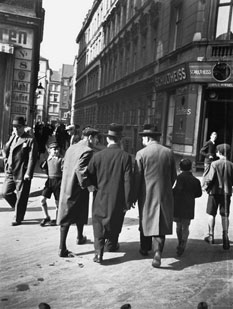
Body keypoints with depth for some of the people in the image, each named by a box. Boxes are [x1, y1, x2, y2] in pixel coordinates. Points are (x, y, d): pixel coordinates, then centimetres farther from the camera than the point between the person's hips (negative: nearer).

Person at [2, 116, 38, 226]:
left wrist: (28, 173, -21)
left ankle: (18, 219, 20)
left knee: (21, 197, 4)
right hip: (10, 172, 7)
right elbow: (5, 150, 27)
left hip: (22, 174, -6)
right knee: (5, 192, 7)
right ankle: (18, 208, 31)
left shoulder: (30, 140, -10)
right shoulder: (12, 137, 11)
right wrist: (6, 160, 12)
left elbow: (32, 158, -15)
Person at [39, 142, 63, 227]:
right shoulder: (49, 158, 10)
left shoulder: (61, 159, -5)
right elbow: (42, 167, 6)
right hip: (49, 180, 4)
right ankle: (46, 217, 14)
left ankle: (57, 219, 22)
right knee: (42, 199, -3)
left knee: (57, 201, 5)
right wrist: (48, 159, -2)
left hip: (58, 181, -4)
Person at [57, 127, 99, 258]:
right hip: (78, 189, -7)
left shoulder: (71, 148, 11)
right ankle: (80, 237, 38)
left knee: (65, 218, 9)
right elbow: (80, 169, -27)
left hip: (66, 187, 7)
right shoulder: (88, 151, -16)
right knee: (80, 214, 16)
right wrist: (87, 184, -18)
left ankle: (62, 248, 12)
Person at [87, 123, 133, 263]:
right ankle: (112, 245, 40)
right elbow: (128, 181, -13)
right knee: (115, 222, 22)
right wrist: (128, 201, -6)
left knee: (99, 224, 11)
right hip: (118, 199, 0)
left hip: (100, 198, 0)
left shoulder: (97, 156, -8)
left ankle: (99, 251, 0)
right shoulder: (126, 157, -12)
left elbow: (90, 177, -1)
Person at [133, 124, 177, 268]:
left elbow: (137, 177, -8)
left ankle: (145, 248, 32)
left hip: (147, 194, -1)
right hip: (164, 194, 1)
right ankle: (158, 251, -10)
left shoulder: (141, 154, -9)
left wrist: (134, 197, 1)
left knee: (145, 221, 17)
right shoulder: (169, 153, 1)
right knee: (160, 223, 6)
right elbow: (174, 176, 6)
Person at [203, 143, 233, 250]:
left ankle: (211, 236, 18)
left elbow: (210, 179, -15)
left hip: (215, 192, -2)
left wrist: (207, 187, 1)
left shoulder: (215, 164, -13)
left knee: (211, 214, 12)